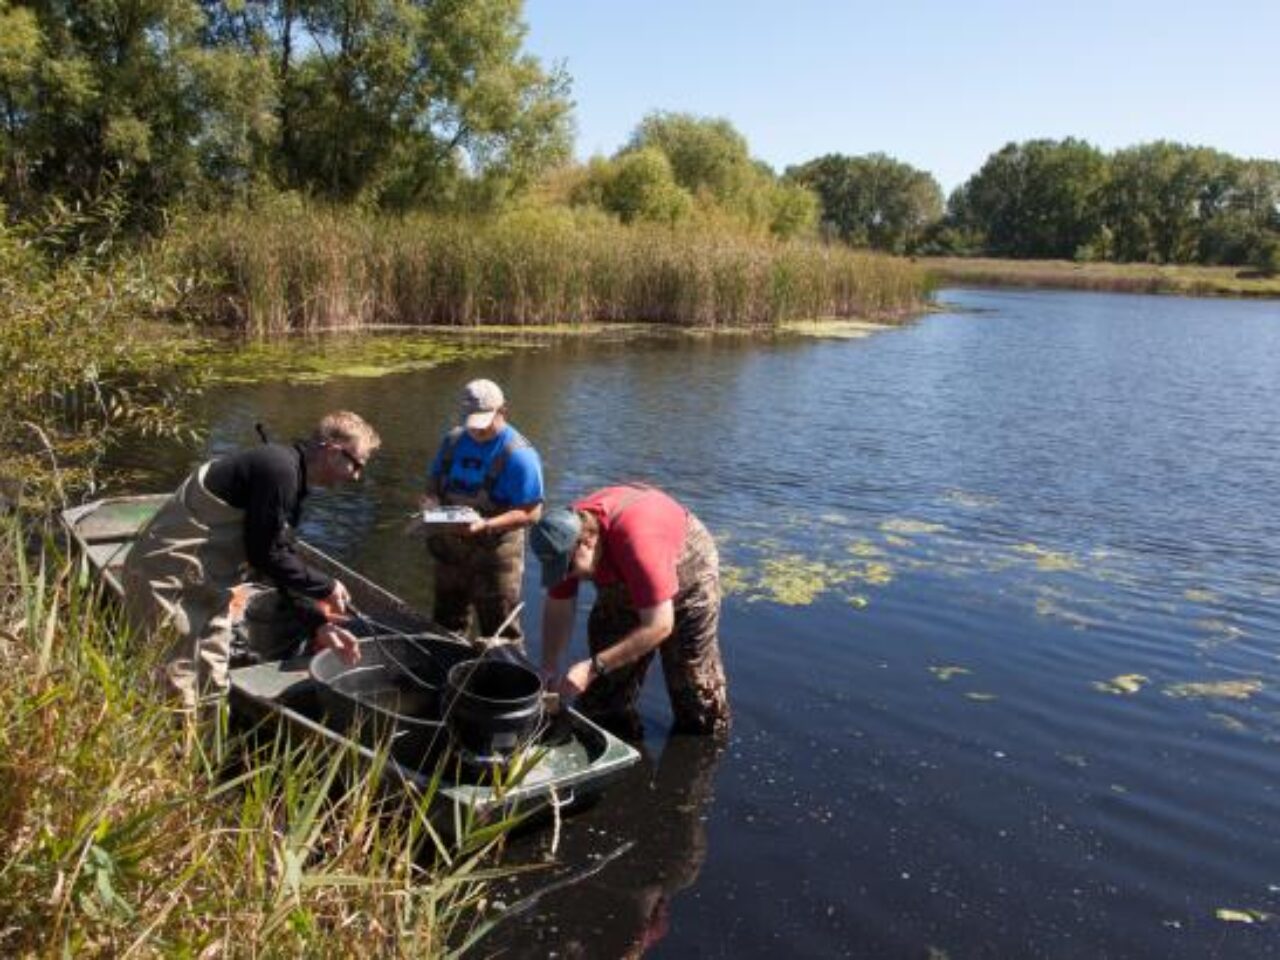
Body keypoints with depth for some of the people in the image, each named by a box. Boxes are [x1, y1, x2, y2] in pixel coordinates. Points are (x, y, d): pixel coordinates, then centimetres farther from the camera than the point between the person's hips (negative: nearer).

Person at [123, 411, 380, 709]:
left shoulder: (291, 478, 11)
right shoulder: (279, 468, -19)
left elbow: (282, 566, 12)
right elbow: (266, 555, -19)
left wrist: (318, 624, 4)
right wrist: (327, 586, -7)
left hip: (206, 582, 10)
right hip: (171, 581, -10)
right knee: (200, 697, -8)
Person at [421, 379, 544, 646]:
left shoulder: (518, 454, -17)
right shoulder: (453, 440, 3)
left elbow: (531, 512, -19)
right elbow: (434, 481, 15)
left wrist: (485, 525, -31)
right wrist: (431, 500, -8)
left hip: (494, 556, -6)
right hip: (451, 551, 7)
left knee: (500, 636, 4)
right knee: (445, 627, 22)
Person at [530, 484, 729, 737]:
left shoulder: (636, 540, -44)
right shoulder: (565, 537, -24)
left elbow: (659, 625, -42)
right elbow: (558, 608, -10)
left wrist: (593, 667, -42)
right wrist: (549, 668, -18)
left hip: (686, 578, -5)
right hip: (623, 585, 6)